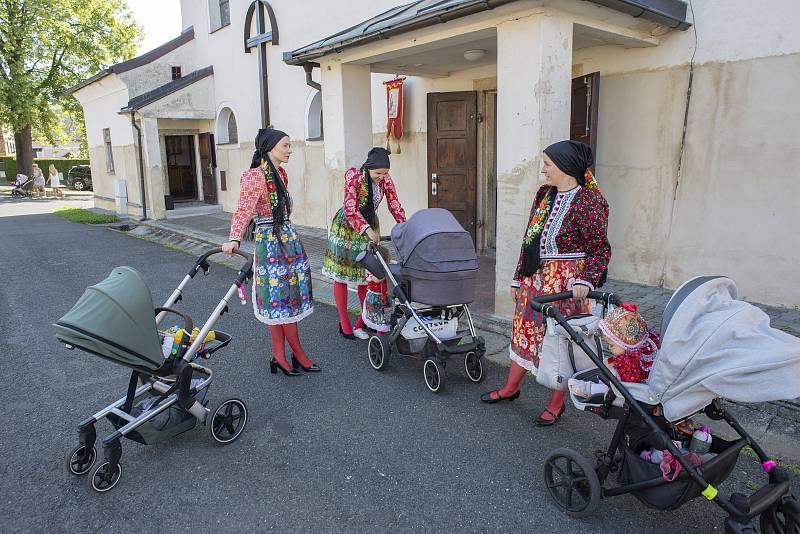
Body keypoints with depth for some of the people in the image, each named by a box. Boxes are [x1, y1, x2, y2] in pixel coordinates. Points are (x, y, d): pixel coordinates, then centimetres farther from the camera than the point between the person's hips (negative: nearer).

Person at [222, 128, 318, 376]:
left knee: (283, 298, 10)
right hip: (270, 243, -9)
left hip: (287, 240, 9)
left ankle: (279, 355, 18)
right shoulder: (256, 176, -14)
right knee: (283, 299, 0)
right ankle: (298, 352, 13)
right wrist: (234, 239, -38)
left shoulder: (280, 174, 12)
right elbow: (243, 210, -25)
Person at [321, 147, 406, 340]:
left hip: (370, 227, 4)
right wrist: (368, 230, -41)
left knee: (366, 275, 3)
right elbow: (351, 210, -29)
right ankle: (344, 324, 13)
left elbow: (395, 206, -6)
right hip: (346, 227, -4)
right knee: (341, 276, 2)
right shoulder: (353, 176, -22)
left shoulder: (385, 179, -7)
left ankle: (364, 321, 16)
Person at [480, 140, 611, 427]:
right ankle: (510, 388, 34)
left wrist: (585, 281, -27)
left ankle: (556, 404, 24)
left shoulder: (588, 200, -14)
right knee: (525, 332, 17)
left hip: (566, 284, -7)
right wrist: (518, 278, 14)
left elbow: (600, 248, -13)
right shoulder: (544, 194, 8)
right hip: (534, 279, 7)